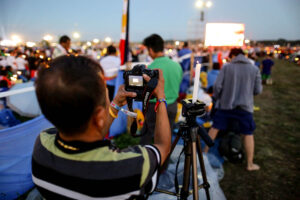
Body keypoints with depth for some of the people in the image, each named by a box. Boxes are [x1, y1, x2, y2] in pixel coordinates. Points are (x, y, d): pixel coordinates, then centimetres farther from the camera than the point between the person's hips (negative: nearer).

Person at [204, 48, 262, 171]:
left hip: (225, 104, 0)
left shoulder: (226, 67, -2)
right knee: (248, 134, 10)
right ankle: (250, 164, 18)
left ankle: (205, 151, 26)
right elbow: (258, 90, 0)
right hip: (244, 106, 0)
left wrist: (216, 98, 10)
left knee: (215, 128, 13)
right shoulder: (254, 69, 1)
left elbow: (217, 86, -7)